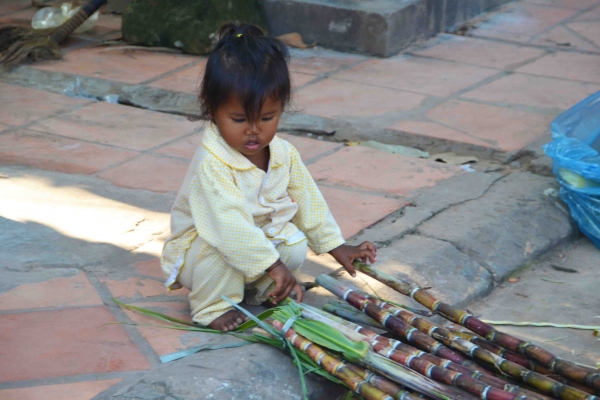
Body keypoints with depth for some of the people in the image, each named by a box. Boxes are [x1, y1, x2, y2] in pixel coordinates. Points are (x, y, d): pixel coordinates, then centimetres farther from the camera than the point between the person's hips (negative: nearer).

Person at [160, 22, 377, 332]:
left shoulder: (284, 154, -8)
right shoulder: (211, 164, -32)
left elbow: (308, 202, 5)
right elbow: (229, 224, -39)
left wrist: (337, 246, 5)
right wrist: (272, 265, -41)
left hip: (263, 234, 6)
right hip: (200, 246, -6)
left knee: (296, 245, -16)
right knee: (222, 249, -36)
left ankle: (259, 292, 9)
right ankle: (213, 306, -9)